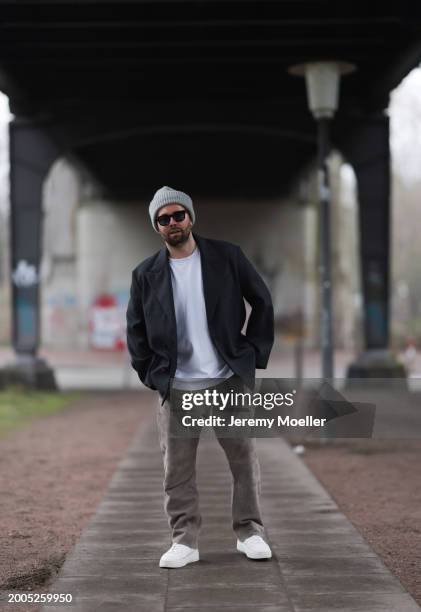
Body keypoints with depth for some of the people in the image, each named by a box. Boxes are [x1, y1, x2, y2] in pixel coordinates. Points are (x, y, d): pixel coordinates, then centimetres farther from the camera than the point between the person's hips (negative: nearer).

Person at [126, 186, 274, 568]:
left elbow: (262, 302, 6)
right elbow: (135, 329, 11)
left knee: (245, 460, 4)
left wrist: (255, 353, 0)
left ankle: (250, 533, 17)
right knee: (177, 468, 1)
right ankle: (184, 541, 10)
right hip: (176, 387, 1)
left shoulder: (227, 257, 1)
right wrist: (150, 374, 3)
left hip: (230, 381, 0)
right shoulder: (146, 275, 4)